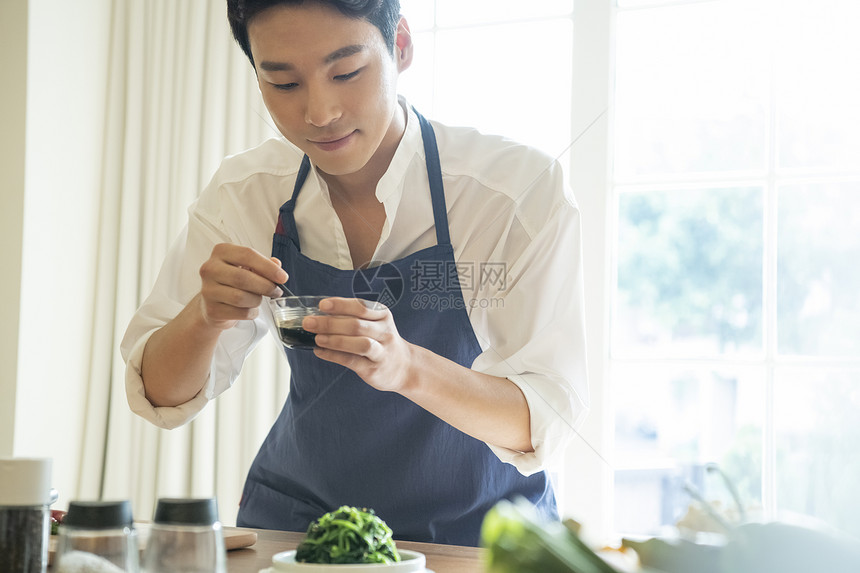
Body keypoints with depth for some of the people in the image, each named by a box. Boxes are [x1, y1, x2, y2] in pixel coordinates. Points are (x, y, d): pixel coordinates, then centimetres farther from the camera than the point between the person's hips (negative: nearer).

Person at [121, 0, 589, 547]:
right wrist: (205, 315, -26)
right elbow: (163, 397, -5)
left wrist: (407, 367, -39)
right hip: (297, 517, 2)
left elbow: (547, 421, -21)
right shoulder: (244, 191, -8)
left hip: (476, 531, -1)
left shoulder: (525, 188, -19)